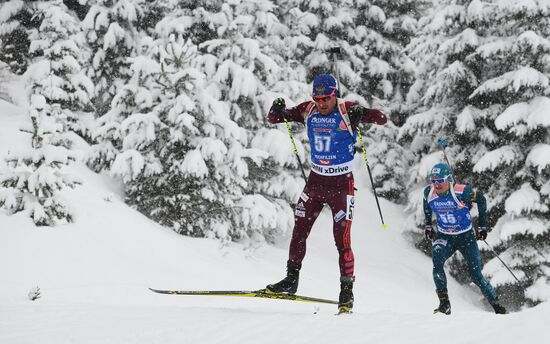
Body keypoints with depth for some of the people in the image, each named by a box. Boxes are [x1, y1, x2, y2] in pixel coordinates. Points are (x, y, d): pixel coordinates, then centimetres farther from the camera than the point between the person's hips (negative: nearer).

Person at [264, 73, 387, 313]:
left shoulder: (347, 111, -13)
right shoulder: (308, 111, -1)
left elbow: (381, 119, -20)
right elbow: (273, 120, 5)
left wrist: (361, 114, -40)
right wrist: (277, 110, -18)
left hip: (341, 183, -5)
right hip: (315, 180, 5)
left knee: (341, 237, -7)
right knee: (299, 232, 6)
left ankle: (347, 290, 2)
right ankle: (291, 279, 18)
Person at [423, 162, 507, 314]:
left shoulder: (462, 192, -24)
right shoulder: (429, 192, -12)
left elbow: (481, 199, -6)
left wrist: (482, 225, -4)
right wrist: (428, 225, 14)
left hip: (466, 237, -3)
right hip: (444, 237, 3)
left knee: (476, 276, -4)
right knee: (437, 260, -28)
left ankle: (497, 306, 17)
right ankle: (444, 303, -22)